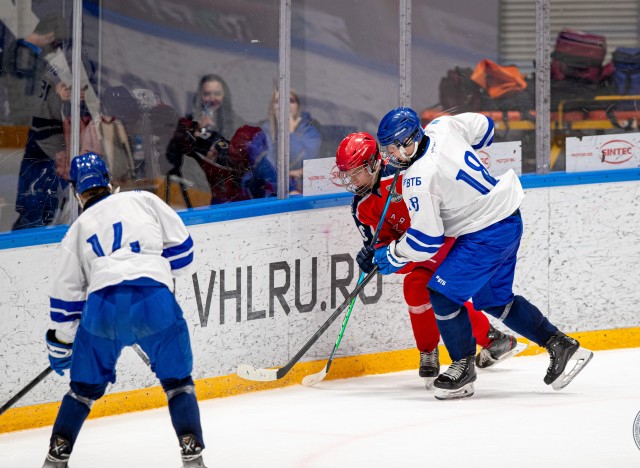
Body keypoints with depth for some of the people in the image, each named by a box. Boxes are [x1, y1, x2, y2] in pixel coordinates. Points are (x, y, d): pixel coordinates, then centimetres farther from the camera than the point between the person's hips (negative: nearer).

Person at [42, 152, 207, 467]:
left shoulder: (77, 231, 23)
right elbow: (181, 244, 15)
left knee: (85, 384, 20)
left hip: (103, 303, 1)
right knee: (177, 379, 14)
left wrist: (61, 344, 31)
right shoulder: (144, 200, 18)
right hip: (155, 297, -1)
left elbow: (66, 294, 22)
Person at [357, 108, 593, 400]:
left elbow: (425, 241, -20)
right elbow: (484, 127, 17)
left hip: (488, 234, -10)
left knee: (443, 292, -6)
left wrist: (390, 257, -4)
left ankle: (463, 366, 6)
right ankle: (561, 346, 26)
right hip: (509, 218, 10)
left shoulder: (418, 179, -25)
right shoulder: (442, 127, -3)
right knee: (494, 298, 20)